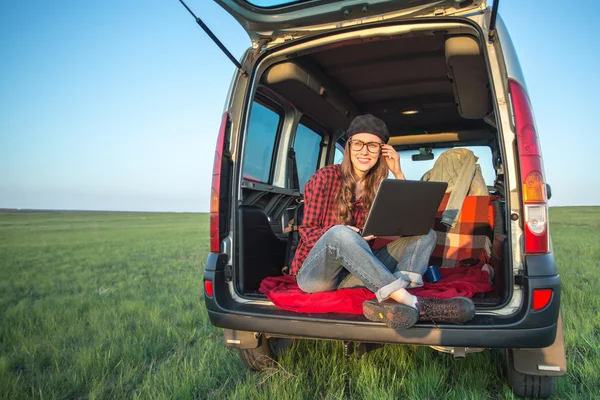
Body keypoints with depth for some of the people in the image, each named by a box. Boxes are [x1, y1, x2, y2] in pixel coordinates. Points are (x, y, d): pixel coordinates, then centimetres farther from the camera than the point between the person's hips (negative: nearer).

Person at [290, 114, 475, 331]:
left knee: (424, 234, -9)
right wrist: (351, 237, -26)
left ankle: (395, 300, -39)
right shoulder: (326, 177, -5)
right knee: (340, 233, -37)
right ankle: (412, 303, -39)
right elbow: (308, 231, -8)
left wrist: (398, 173, -5)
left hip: (355, 274, 5)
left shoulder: (379, 186, 9)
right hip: (314, 273, -4)